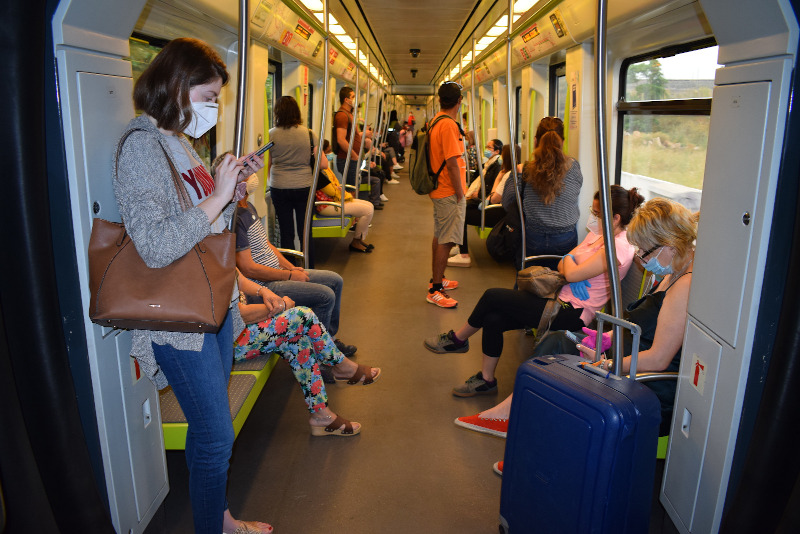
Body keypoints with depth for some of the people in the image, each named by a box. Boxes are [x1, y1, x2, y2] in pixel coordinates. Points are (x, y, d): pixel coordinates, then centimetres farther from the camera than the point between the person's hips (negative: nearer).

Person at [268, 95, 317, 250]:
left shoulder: (271, 135, -2)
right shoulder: (309, 134, -3)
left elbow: (267, 165, 5)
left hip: (279, 188, 0)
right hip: (304, 187, 0)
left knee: (286, 232, 8)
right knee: (305, 232, 8)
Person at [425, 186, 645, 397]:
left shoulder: (619, 247, -18)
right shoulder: (600, 232, 13)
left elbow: (572, 274, -24)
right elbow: (563, 265, 16)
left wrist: (569, 259, -1)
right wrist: (565, 263, -9)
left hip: (572, 313, -9)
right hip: (562, 297, 9)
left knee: (492, 296, -10)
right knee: (493, 318, -7)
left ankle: (458, 339, 13)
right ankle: (486, 379, 9)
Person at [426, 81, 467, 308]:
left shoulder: (435, 121, 11)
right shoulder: (449, 125, -20)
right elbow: (452, 163, -22)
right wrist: (460, 193, -17)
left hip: (440, 190, 10)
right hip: (449, 193, -10)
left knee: (440, 236, 19)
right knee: (446, 241, -6)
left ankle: (436, 279, 32)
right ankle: (435, 291, 0)